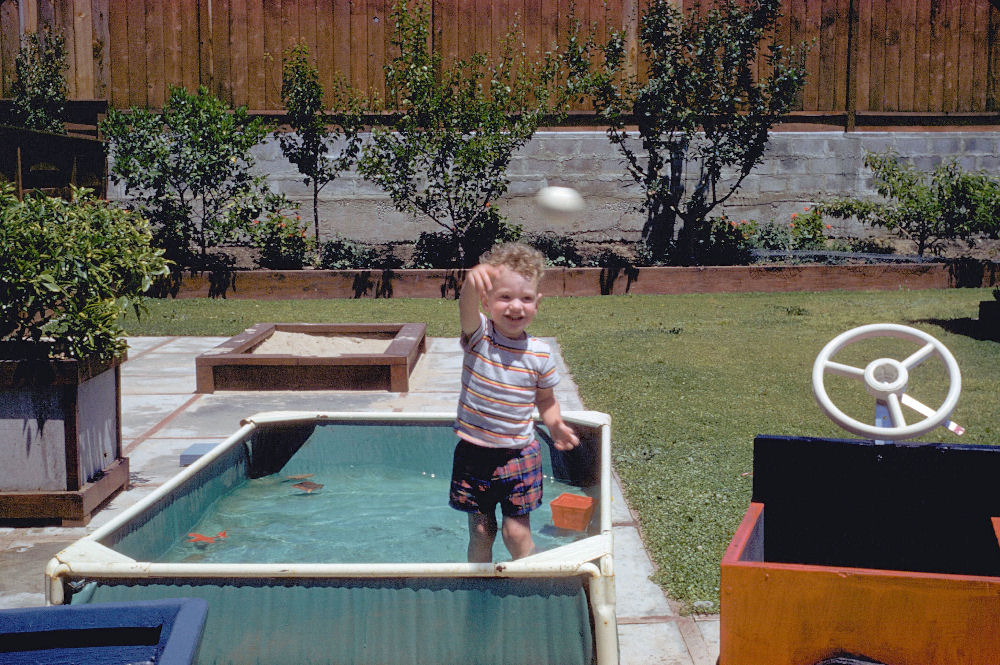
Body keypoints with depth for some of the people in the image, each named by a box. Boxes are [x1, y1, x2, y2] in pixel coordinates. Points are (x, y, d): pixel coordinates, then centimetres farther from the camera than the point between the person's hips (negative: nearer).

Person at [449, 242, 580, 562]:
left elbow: (545, 398, 10)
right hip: (473, 452, 0)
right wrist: (473, 281, -60)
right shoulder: (478, 335, -12)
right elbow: (467, 308, -36)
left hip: (519, 456, 0)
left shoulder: (540, 354, -6)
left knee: (517, 534, 2)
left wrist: (555, 425, -12)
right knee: (480, 533, 10)